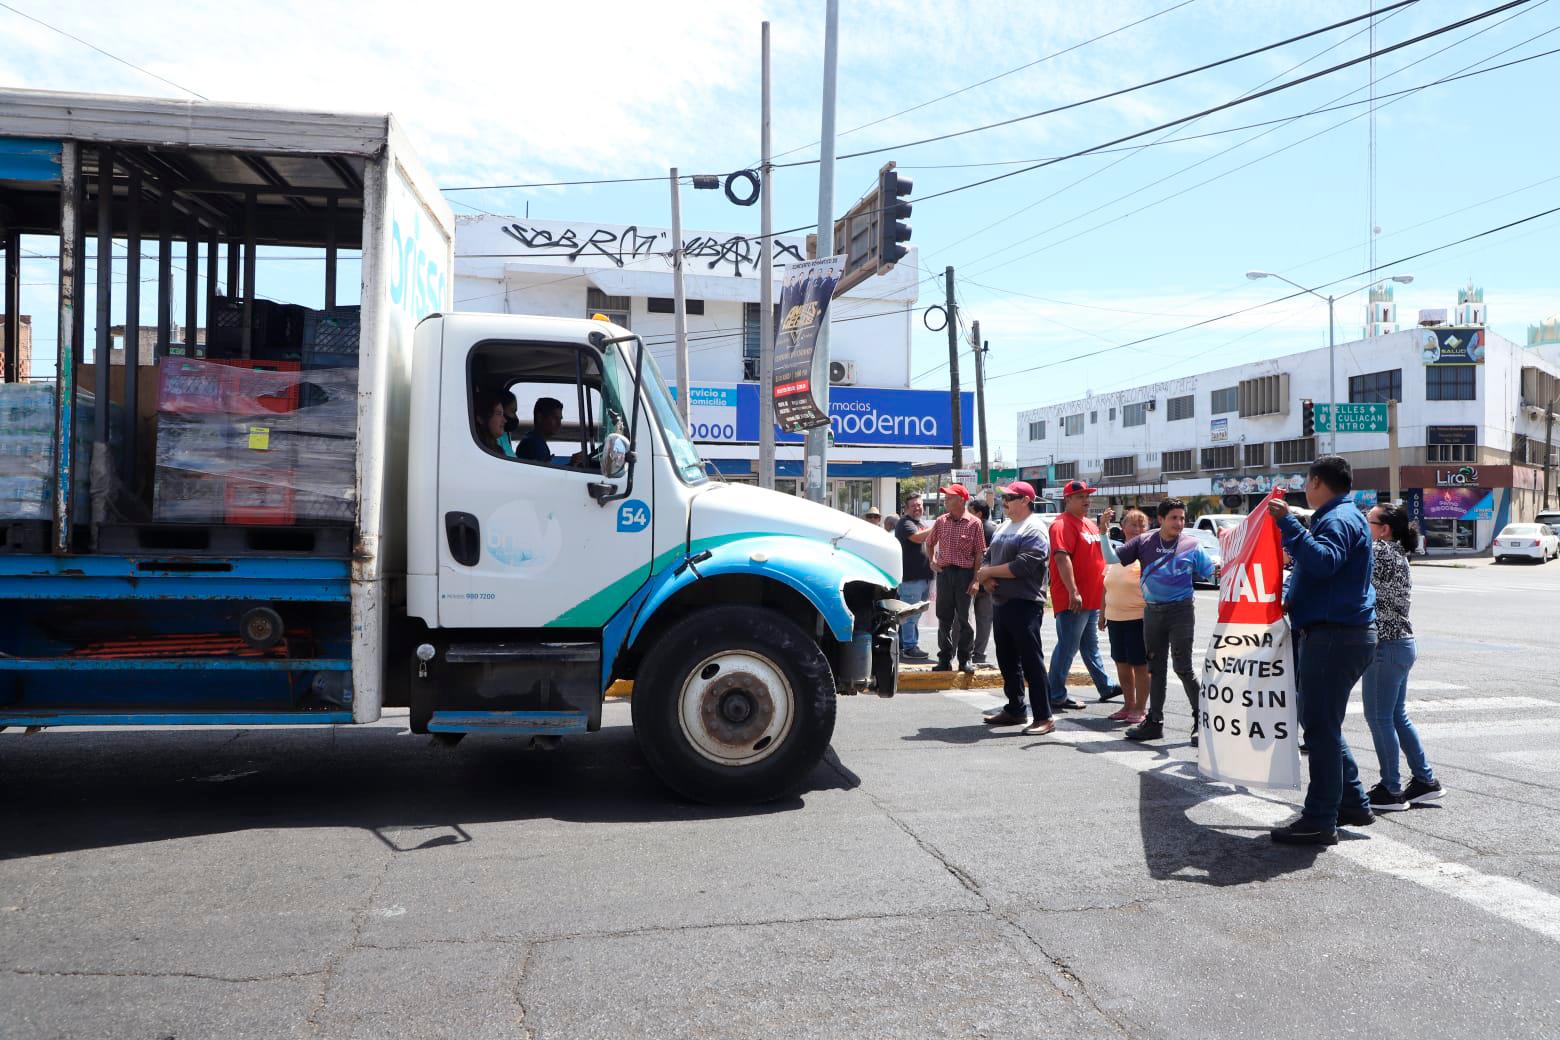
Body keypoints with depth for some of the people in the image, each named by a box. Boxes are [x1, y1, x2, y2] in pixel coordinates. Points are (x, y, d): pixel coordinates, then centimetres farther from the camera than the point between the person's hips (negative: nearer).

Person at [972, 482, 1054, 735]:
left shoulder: (1034, 530, -11)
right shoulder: (1003, 528, 17)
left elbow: (1021, 566, -21)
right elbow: (989, 558, 17)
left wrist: (987, 572, -11)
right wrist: (986, 578, -5)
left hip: (1025, 605, -9)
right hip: (1000, 602, 9)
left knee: (1031, 661, -6)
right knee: (1007, 661, 15)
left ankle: (1044, 717, -1)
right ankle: (1014, 710, 26)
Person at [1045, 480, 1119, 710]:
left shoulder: (1090, 524, 17)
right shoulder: (1062, 525, -14)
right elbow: (1062, 558, -24)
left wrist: (1103, 591, 23)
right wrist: (1073, 591, -30)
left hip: (1092, 598, 10)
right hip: (1073, 600, -10)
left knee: (1091, 646, 20)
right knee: (1067, 647, -6)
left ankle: (1105, 686, 30)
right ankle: (1056, 696, -1)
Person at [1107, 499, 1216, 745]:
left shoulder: (1192, 545, -2)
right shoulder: (1144, 542, 3)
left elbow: (1212, 573, 0)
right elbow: (1113, 559, 3)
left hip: (1180, 611, -3)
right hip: (1152, 612, 3)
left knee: (1182, 667, -6)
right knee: (1156, 668, 11)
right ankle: (1155, 721, 21)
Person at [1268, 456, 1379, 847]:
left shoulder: (1339, 519, -13)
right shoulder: (1339, 517, 20)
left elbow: (1322, 562, -32)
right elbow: (1321, 565, 32)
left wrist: (1288, 523, -32)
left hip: (1335, 635, -11)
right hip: (1340, 633, 11)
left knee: (1321, 726, -7)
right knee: (1323, 723, 18)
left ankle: (1320, 821, -3)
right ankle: (1353, 804, 26)